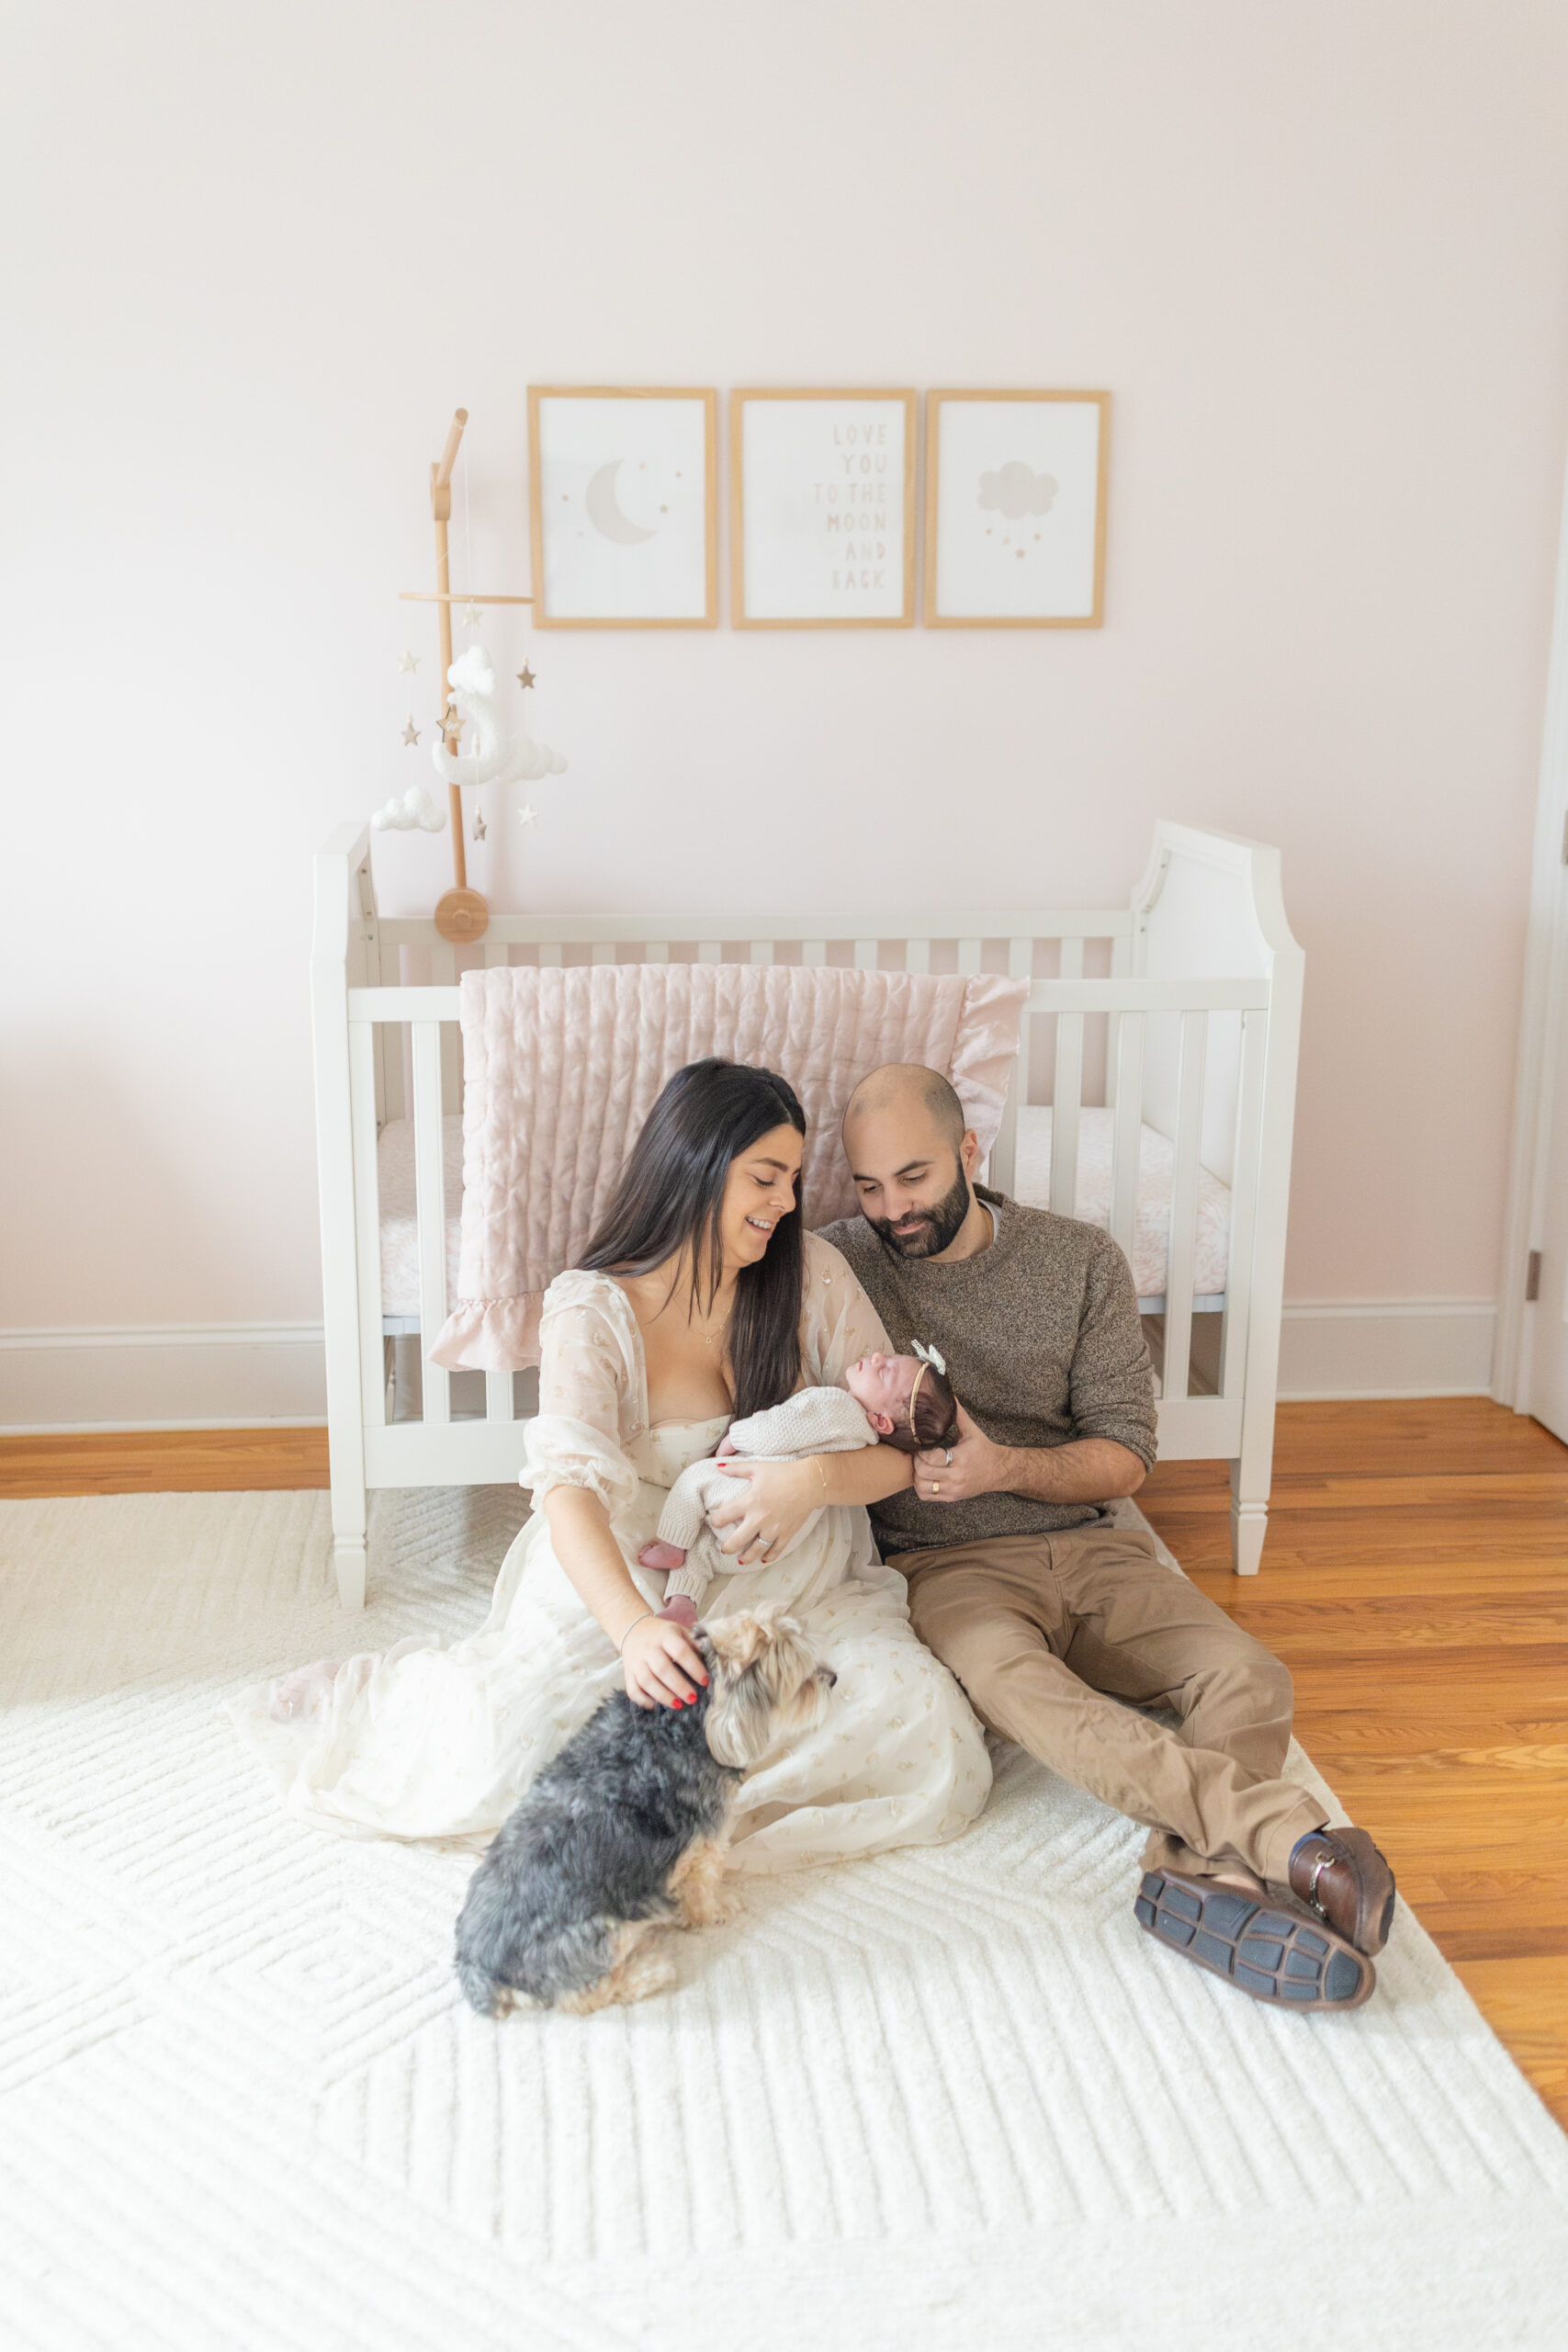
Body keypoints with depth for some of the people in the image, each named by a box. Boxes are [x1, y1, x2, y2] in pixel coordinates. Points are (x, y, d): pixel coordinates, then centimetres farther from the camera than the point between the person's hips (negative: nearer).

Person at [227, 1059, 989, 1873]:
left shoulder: (811, 1273, -1)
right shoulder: (595, 1310, -11)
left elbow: (903, 1449, 1)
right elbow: (571, 1489, -26)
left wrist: (818, 1478, -23)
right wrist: (634, 1625, -45)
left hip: (796, 1589, 3)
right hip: (630, 1584, -2)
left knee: (933, 1749, -22)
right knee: (497, 1761, -21)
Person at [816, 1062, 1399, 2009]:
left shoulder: (1083, 1260, 6)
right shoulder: (837, 1262, 3)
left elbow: (1124, 1456, 5)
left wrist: (1005, 1468, -15)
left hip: (1087, 1546, 4)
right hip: (944, 1565, -3)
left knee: (1249, 1677, -23)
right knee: (1012, 1683, -37)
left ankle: (1199, 1875, -44)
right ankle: (1293, 1835, -49)